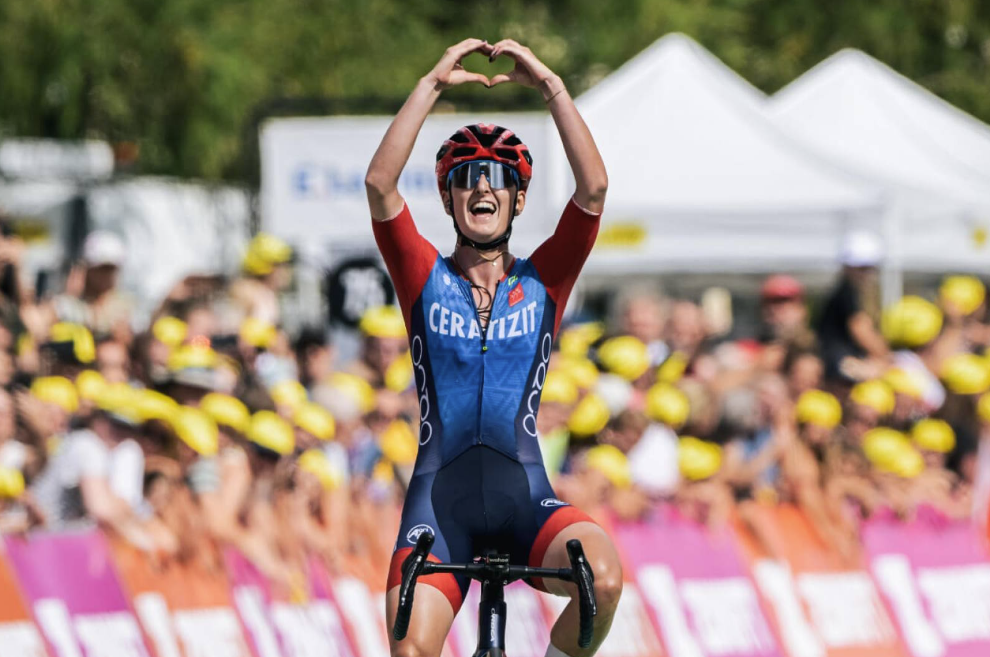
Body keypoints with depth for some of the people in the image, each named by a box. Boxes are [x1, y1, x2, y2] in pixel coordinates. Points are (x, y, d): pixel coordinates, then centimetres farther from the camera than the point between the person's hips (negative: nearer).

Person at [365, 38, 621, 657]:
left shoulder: (543, 281, 12)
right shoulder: (425, 278, 11)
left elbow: (593, 188, -2)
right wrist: (433, 85, -8)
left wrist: (552, 86, -6)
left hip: (526, 498, 0)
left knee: (605, 577, -30)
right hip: (440, 493, 0)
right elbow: (380, 183, -5)